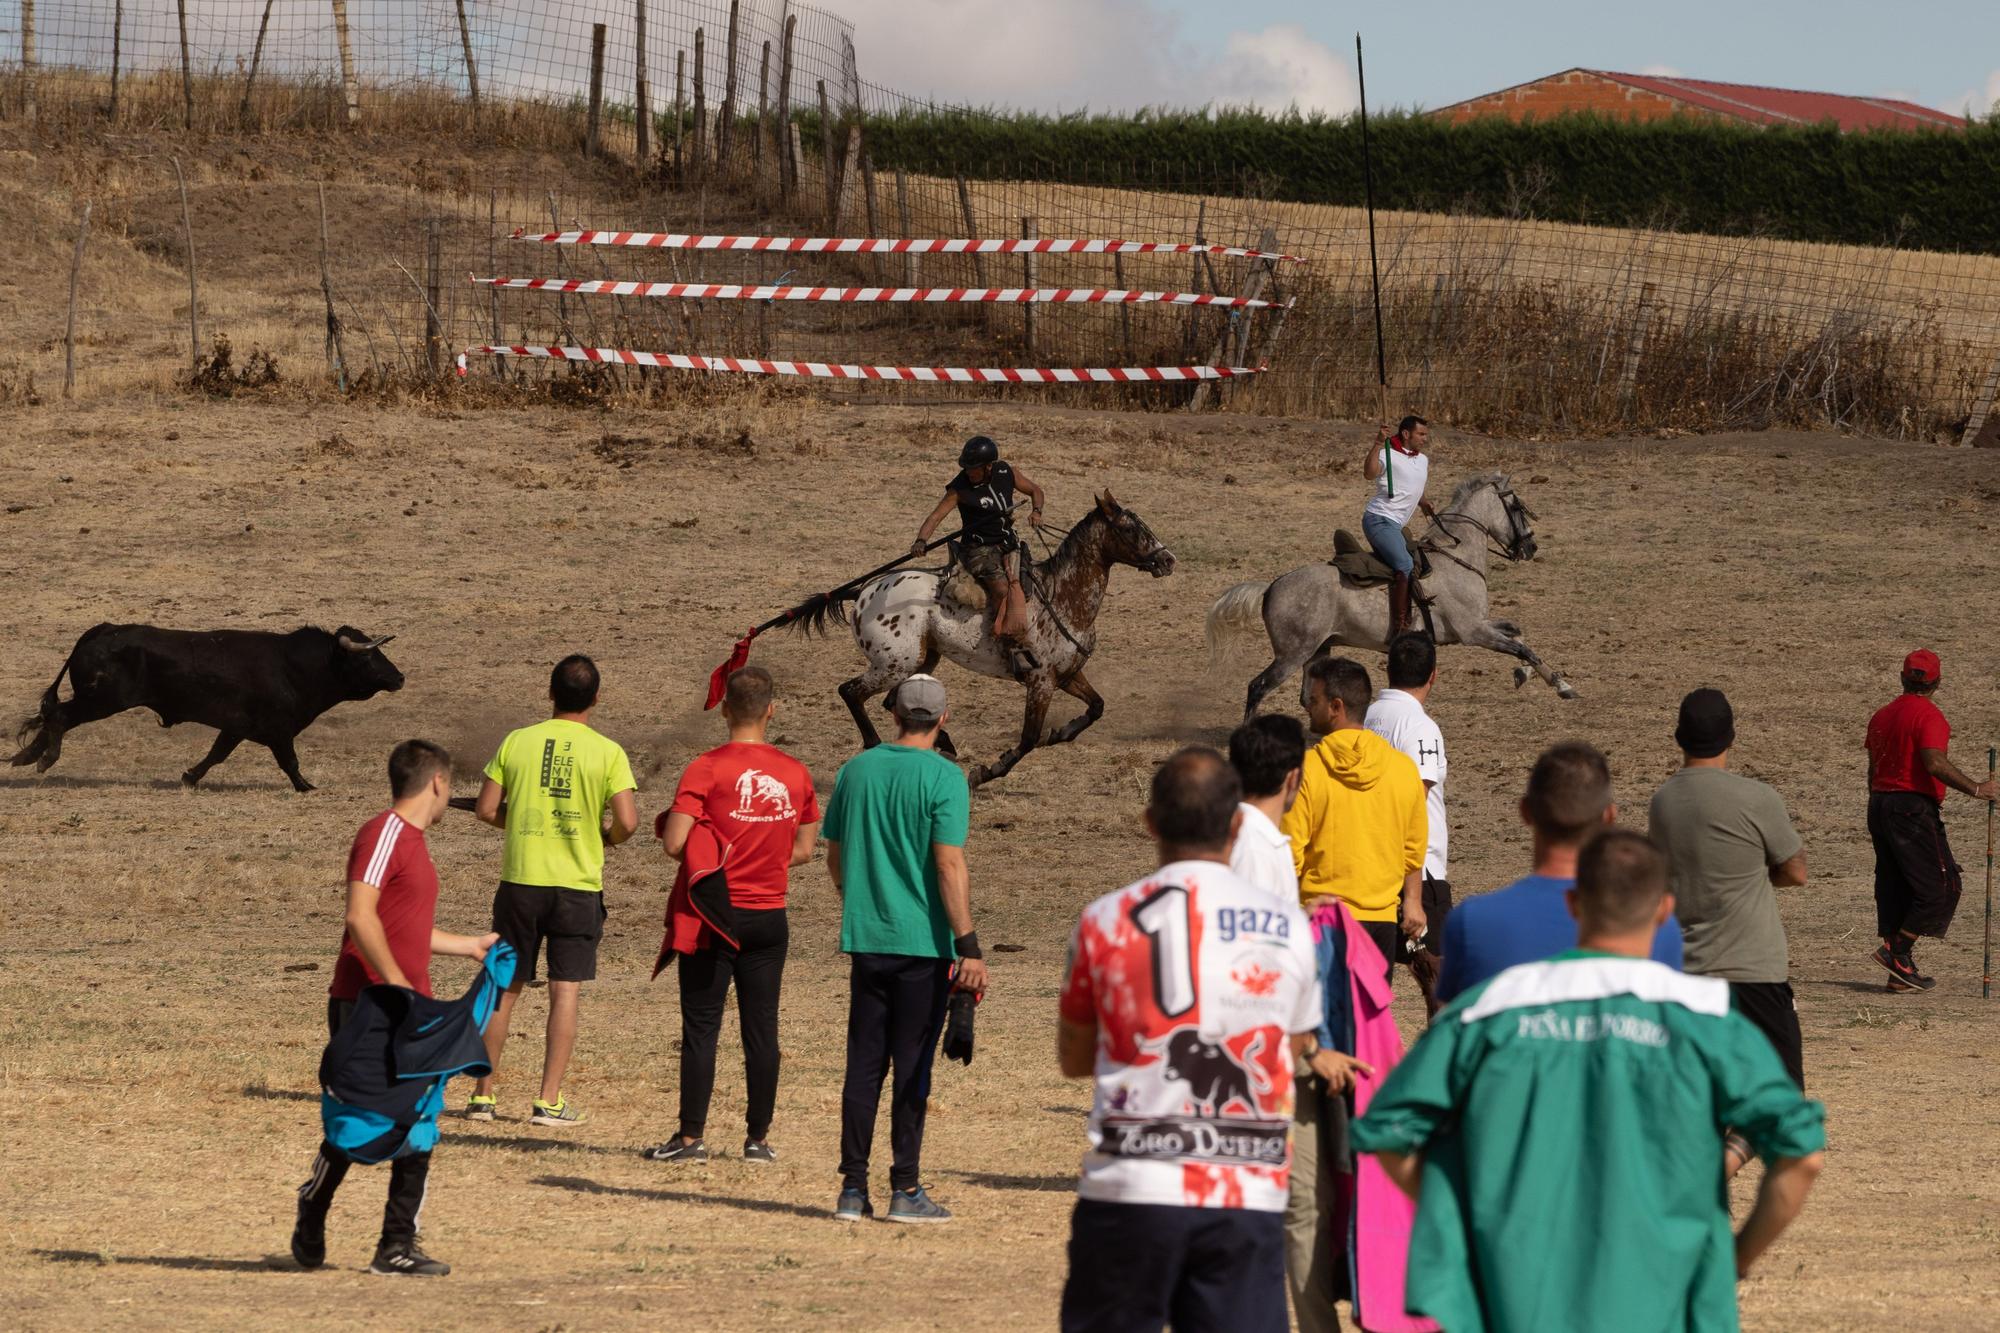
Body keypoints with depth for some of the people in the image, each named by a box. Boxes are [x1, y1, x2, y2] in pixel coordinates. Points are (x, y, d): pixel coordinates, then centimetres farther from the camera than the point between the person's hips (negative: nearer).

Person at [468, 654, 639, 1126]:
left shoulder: (516, 742, -1)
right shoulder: (607, 752, -6)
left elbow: (486, 810, -1)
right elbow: (627, 822, -12)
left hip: (520, 880, 2)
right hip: (578, 885, -2)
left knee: (504, 989, 11)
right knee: (565, 992, 3)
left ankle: (483, 1095, 15)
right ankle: (549, 1101, -2)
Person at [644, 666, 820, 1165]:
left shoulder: (707, 769, -12)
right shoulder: (795, 773, 2)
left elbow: (674, 843, -17)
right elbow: (804, 850, 9)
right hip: (770, 915, 4)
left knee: (701, 1028, 1)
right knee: (761, 1029, 8)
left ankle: (692, 1137, 1)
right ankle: (758, 1138, 11)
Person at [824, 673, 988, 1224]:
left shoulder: (856, 771, 7)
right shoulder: (943, 778, -10)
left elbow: (835, 857, 15)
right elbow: (950, 864, -16)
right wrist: (969, 946, -15)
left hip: (865, 939, 4)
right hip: (923, 942, -4)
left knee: (863, 1064, 8)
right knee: (913, 1068, 1)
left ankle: (853, 1188, 8)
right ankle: (905, 1190, 3)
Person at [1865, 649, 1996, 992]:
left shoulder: (1882, 715, 14)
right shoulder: (1928, 715, -11)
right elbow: (1935, 763, -25)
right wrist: (1975, 789, -22)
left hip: (1880, 805, 9)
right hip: (1914, 806, -9)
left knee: (1894, 887, 9)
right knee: (1940, 886, -3)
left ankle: (1900, 972, 8)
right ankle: (1898, 950, -11)